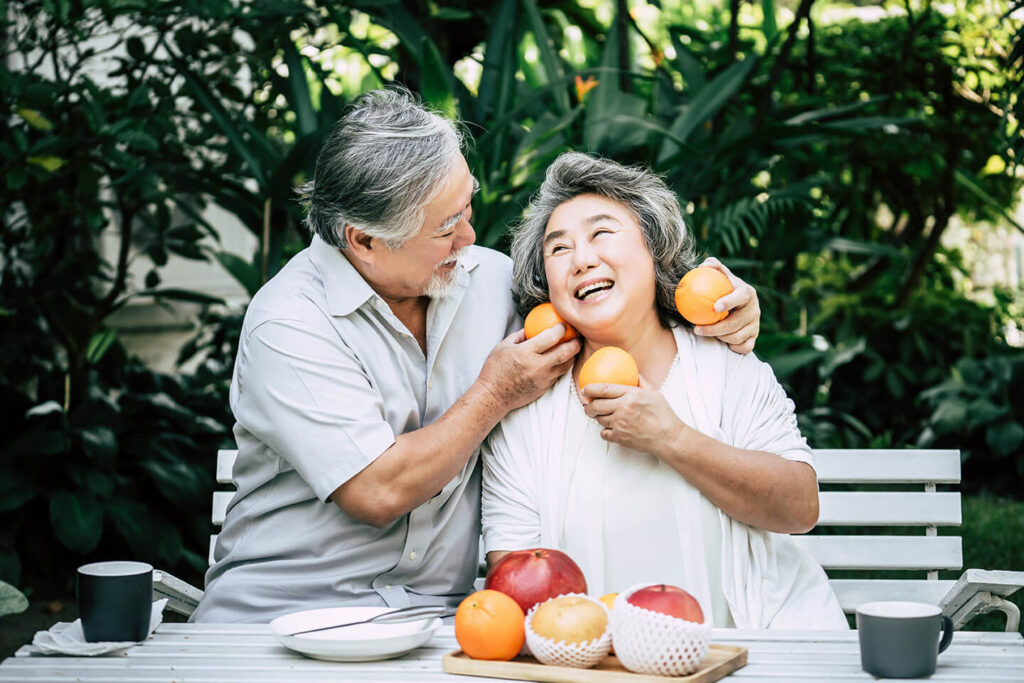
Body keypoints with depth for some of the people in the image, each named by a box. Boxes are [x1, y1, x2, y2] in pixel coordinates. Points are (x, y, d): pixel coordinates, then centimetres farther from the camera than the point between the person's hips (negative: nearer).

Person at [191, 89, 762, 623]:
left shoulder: (488, 279, 4)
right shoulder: (288, 324, -14)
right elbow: (378, 493, -20)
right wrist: (496, 396, -10)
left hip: (437, 608, 4)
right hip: (284, 610, -4)